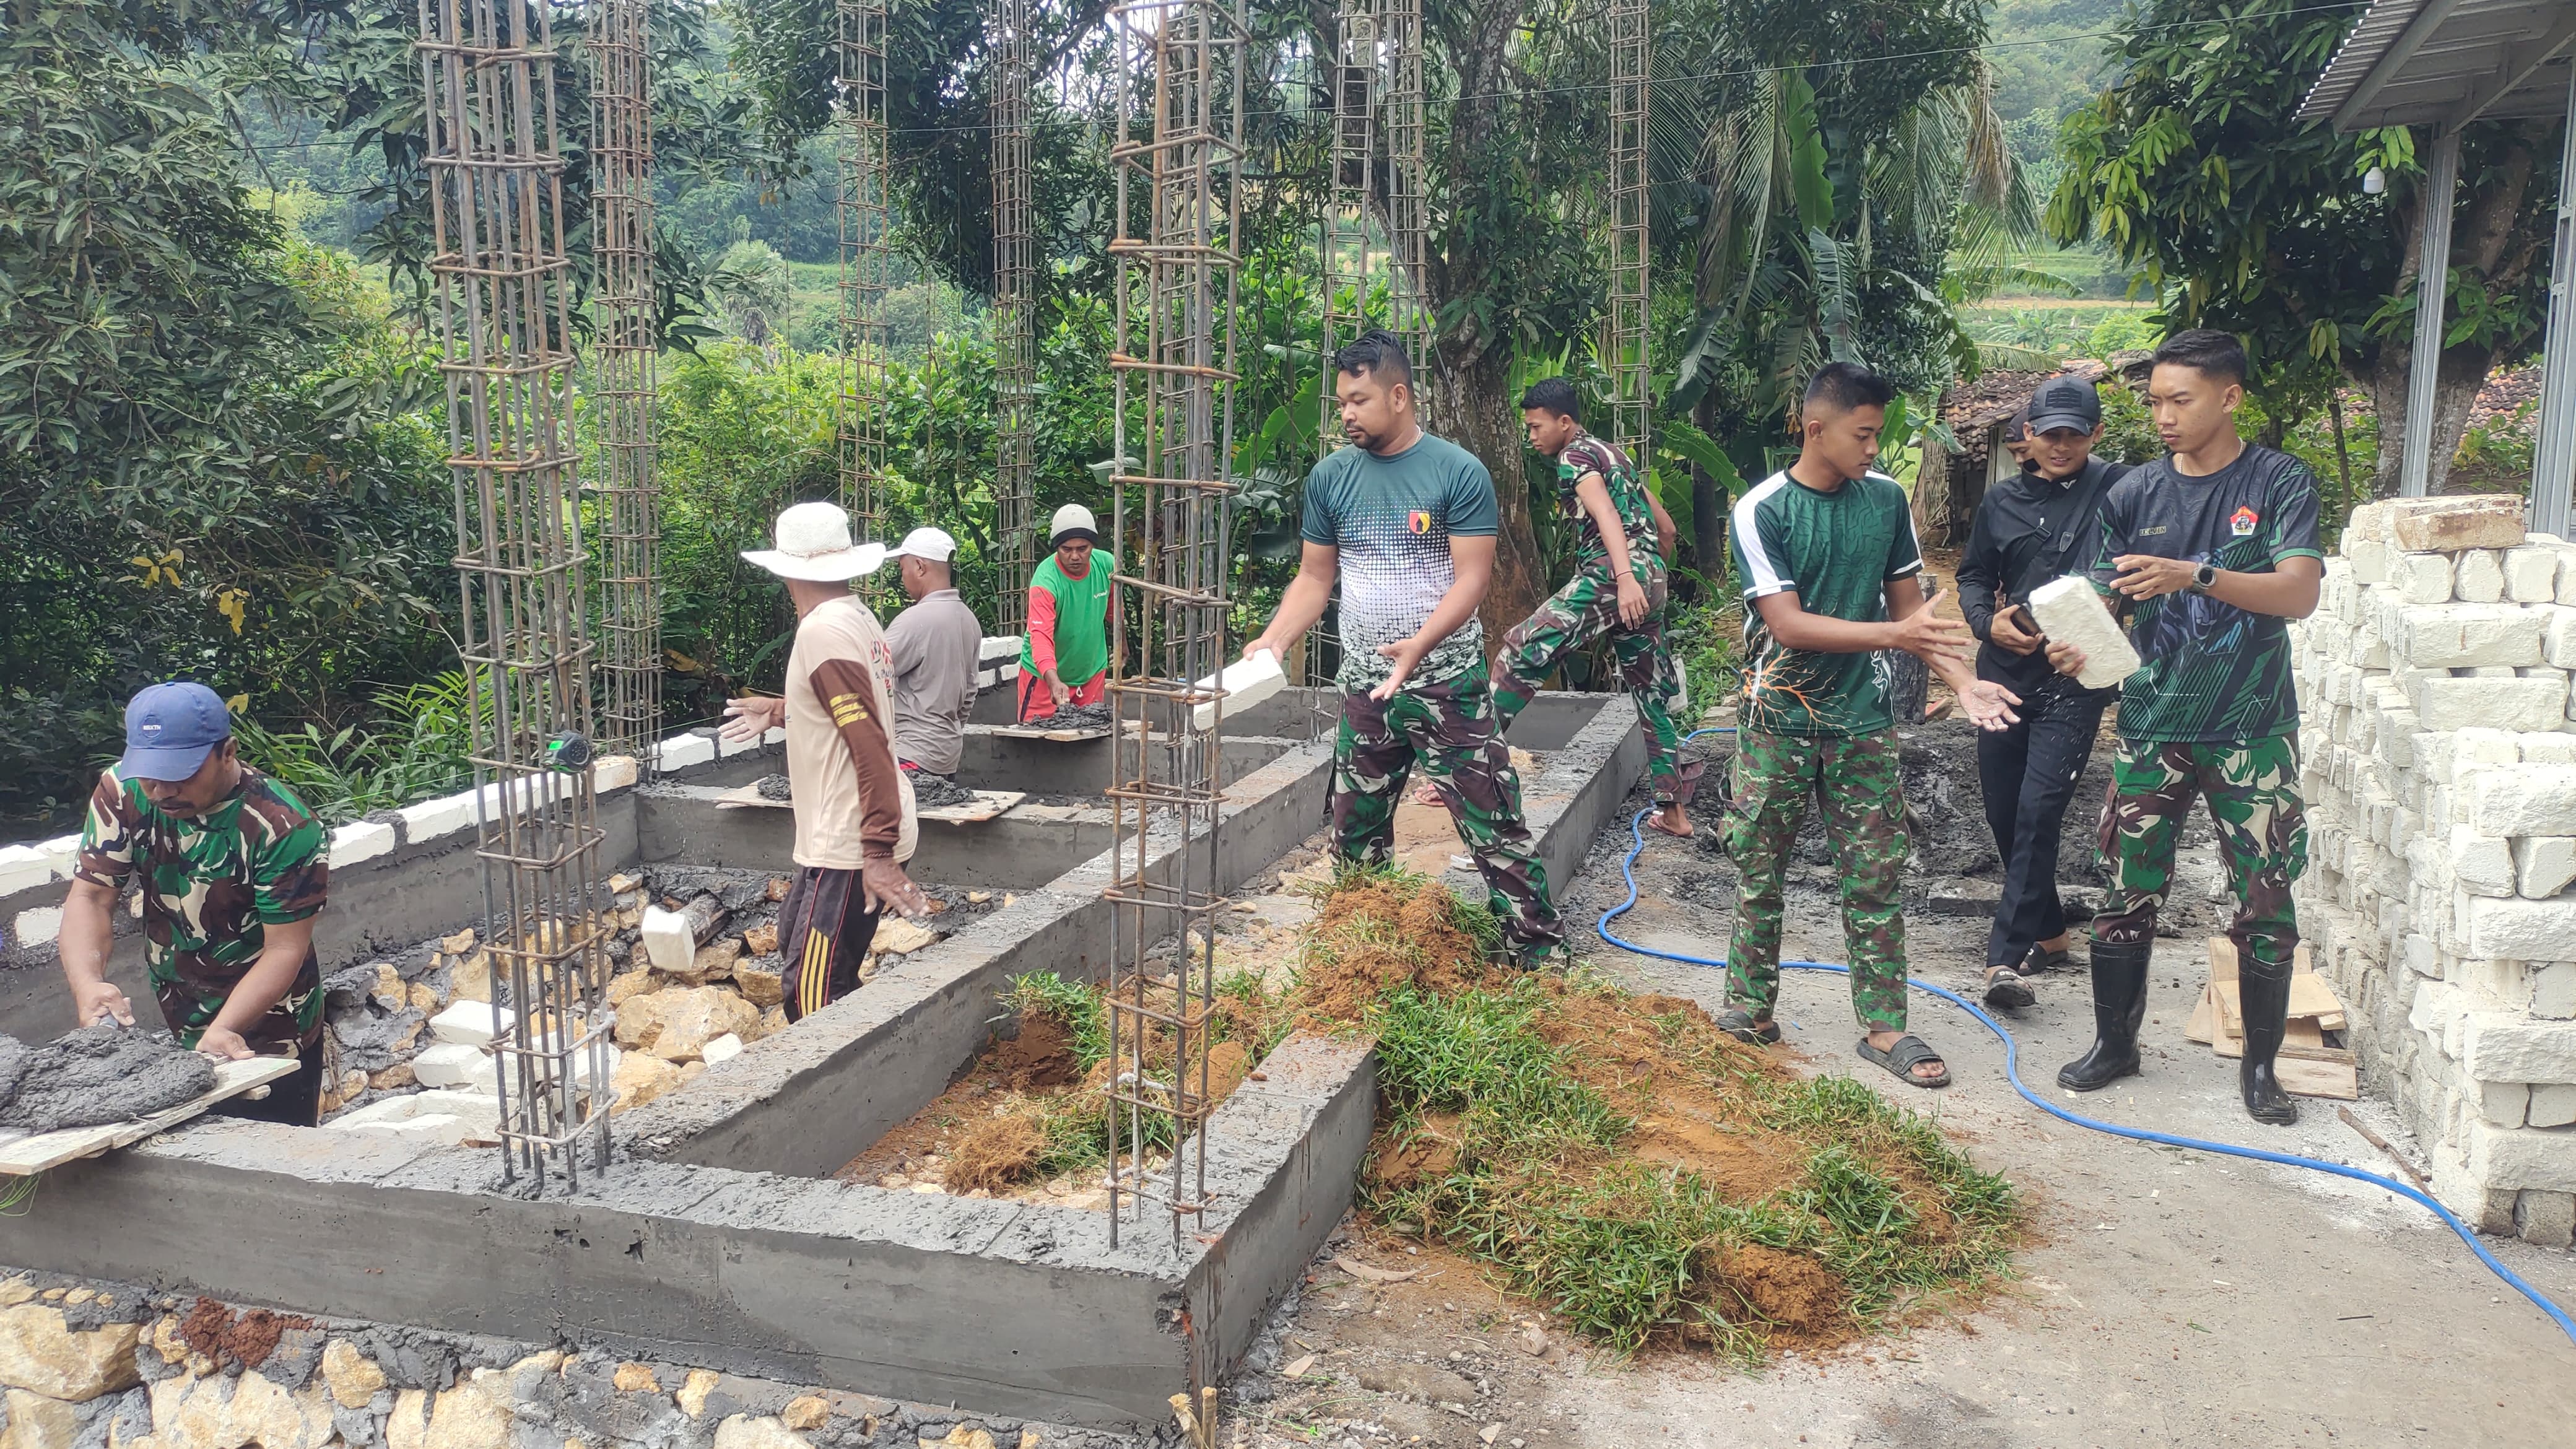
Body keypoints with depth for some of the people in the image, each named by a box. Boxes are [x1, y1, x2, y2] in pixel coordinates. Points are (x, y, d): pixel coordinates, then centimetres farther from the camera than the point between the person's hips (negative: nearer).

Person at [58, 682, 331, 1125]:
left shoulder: (285, 829, -25)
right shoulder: (123, 792, -11)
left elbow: (285, 949, -23)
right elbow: (91, 896, -11)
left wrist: (224, 1030, -36)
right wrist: (87, 984, -29)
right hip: (172, 1032, 5)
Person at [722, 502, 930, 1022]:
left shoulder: (823, 632, -19)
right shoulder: (858, 618, 9)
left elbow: (869, 745, -25)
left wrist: (879, 855, -26)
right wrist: (780, 713, 35)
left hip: (848, 847, -10)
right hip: (852, 839, 10)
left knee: (814, 992, -6)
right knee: (795, 939, 25)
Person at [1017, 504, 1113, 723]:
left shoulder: (1106, 566, -10)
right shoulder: (1046, 581, -26)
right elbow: (1041, 637, -38)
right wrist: (1054, 682, -52)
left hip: (1092, 672, 5)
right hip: (1045, 675, -5)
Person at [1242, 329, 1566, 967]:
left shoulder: (1459, 472, -8)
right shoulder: (1331, 476, 5)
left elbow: (1472, 578, -13)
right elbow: (1314, 578, 9)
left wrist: (1418, 645, -28)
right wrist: (1272, 642, -7)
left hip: (1448, 684, -5)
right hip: (1363, 687, 5)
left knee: (1495, 829, -5)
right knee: (1356, 838, 13)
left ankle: (1543, 959, 3)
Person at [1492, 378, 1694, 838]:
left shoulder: (1575, 456, 1)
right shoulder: (1615, 456, 28)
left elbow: (1606, 514, -18)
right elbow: (1666, 528, 29)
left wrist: (1625, 578, -32)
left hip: (1610, 576, -9)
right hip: (1650, 581, 9)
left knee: (1519, 653, -13)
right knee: (1651, 695, 14)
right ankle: (1672, 811, 17)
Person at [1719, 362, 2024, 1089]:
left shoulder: (1886, 499, 3)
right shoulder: (1761, 511, -11)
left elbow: (1908, 604, 9)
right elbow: (1787, 624, -17)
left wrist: (1961, 681, -4)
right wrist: (1894, 634, -24)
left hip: (1862, 720, 3)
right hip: (1779, 722, -3)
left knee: (1877, 878, 5)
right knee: (1759, 872, 7)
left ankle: (1884, 1027, 14)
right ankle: (1751, 1008, 22)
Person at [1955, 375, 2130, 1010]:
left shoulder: (2118, 490, -2)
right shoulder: (2003, 500, 10)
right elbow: (1973, 577, 16)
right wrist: (1989, 622, -4)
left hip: (2076, 678, -5)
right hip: (2005, 671, 5)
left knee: (2039, 810, -15)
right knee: (2003, 813, 10)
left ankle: (2006, 956, -14)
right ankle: (2049, 932, 30)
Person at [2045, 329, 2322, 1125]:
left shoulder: (2280, 483, -4)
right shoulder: (2135, 494, 3)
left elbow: (2300, 593, -17)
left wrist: (2193, 575, -31)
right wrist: (2077, 647, -21)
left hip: (2252, 730, -2)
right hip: (2152, 724, 2)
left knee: (2265, 901, 4)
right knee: (2129, 893, 7)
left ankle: (2260, 1064, 20)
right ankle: (2114, 1042, 23)